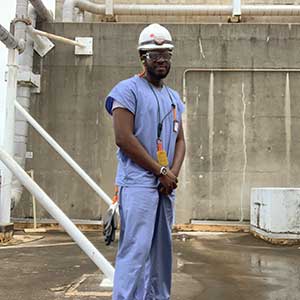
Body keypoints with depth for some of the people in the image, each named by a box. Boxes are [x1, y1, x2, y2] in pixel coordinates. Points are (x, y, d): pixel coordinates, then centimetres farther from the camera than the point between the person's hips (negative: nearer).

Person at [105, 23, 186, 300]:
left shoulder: (174, 97, 18)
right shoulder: (128, 89, -5)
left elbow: (180, 140, 17)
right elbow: (123, 138, -14)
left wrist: (174, 173, -3)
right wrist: (162, 171, -11)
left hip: (166, 185, 8)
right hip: (138, 183, -7)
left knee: (161, 251, 14)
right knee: (135, 251, -10)